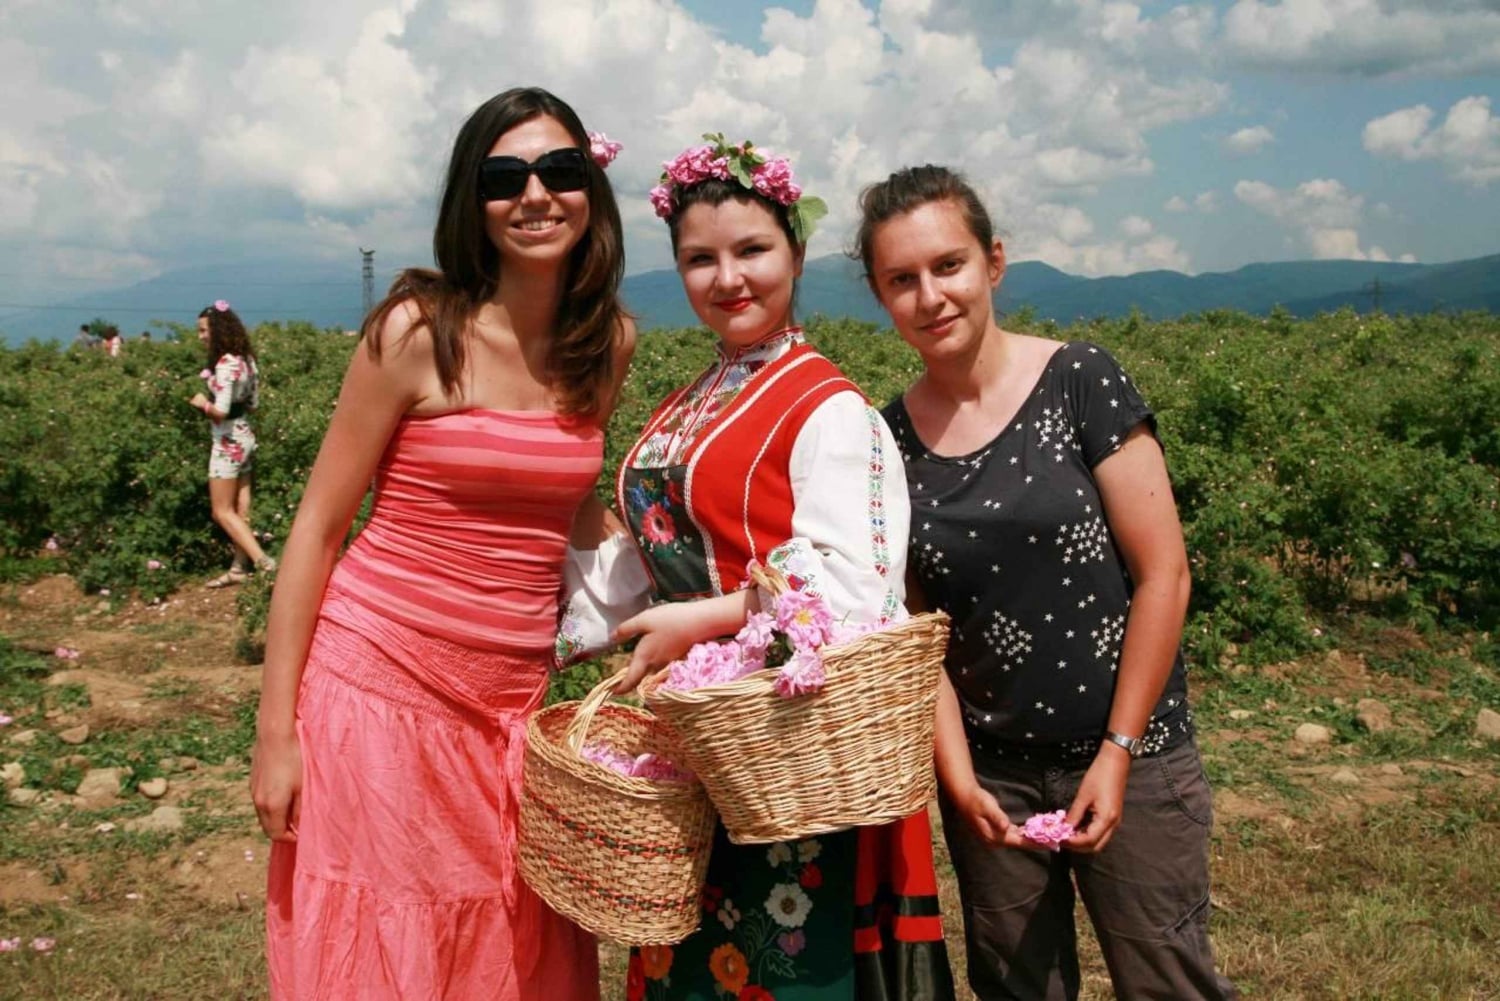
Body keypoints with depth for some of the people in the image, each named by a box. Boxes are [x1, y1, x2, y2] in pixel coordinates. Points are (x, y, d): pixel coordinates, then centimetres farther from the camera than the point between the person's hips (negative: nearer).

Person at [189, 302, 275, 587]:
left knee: (222, 512, 1)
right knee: (240, 510, 13)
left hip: (228, 443, -9)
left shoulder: (225, 364, -20)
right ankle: (239, 567, 19)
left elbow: (221, 411, -25)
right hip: (245, 438, 9)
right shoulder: (245, 360, 7)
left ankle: (262, 560, -6)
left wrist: (201, 403, -7)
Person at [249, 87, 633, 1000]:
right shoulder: (418, 332, -9)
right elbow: (318, 527, -6)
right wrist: (275, 733, -8)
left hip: (512, 708, 4)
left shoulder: (610, 343, 4)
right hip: (379, 686, -4)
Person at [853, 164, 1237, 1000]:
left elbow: (1163, 574, -10)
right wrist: (956, 773, -6)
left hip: (1128, 755, -3)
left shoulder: (1080, 382, -10)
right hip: (989, 772, 3)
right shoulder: (890, 438, -1)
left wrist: (1119, 752, -10)